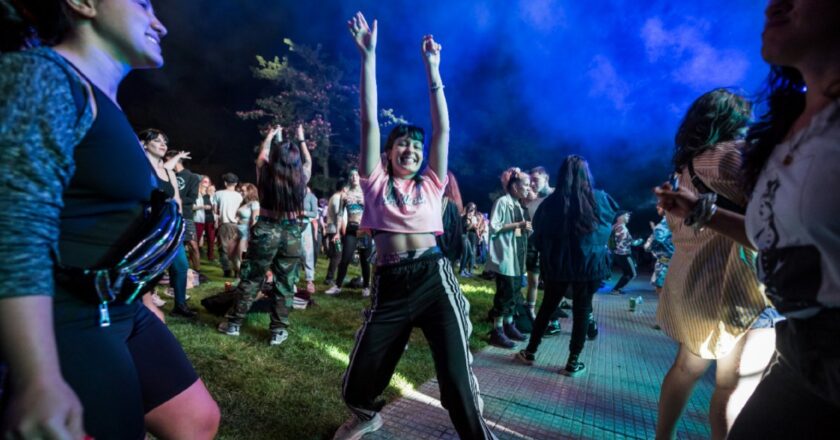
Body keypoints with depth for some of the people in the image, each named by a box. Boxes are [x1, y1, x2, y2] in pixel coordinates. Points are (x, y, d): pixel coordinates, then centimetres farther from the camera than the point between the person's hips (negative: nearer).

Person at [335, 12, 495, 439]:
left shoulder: (430, 184, 13)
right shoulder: (377, 183, 9)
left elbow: (442, 128, 12)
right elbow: (369, 122, 6)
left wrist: (432, 67, 15)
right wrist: (368, 57, 6)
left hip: (434, 279, 0)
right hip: (389, 285, 0)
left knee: (457, 381, -3)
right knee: (358, 381, 9)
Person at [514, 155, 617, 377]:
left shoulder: (551, 201, -4)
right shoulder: (599, 199, -5)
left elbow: (537, 232, 1)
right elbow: (611, 217, 15)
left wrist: (547, 254, 14)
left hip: (557, 263, 1)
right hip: (589, 263, -1)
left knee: (547, 306, 13)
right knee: (582, 310, 9)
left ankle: (530, 352, 23)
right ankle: (573, 362, 16)